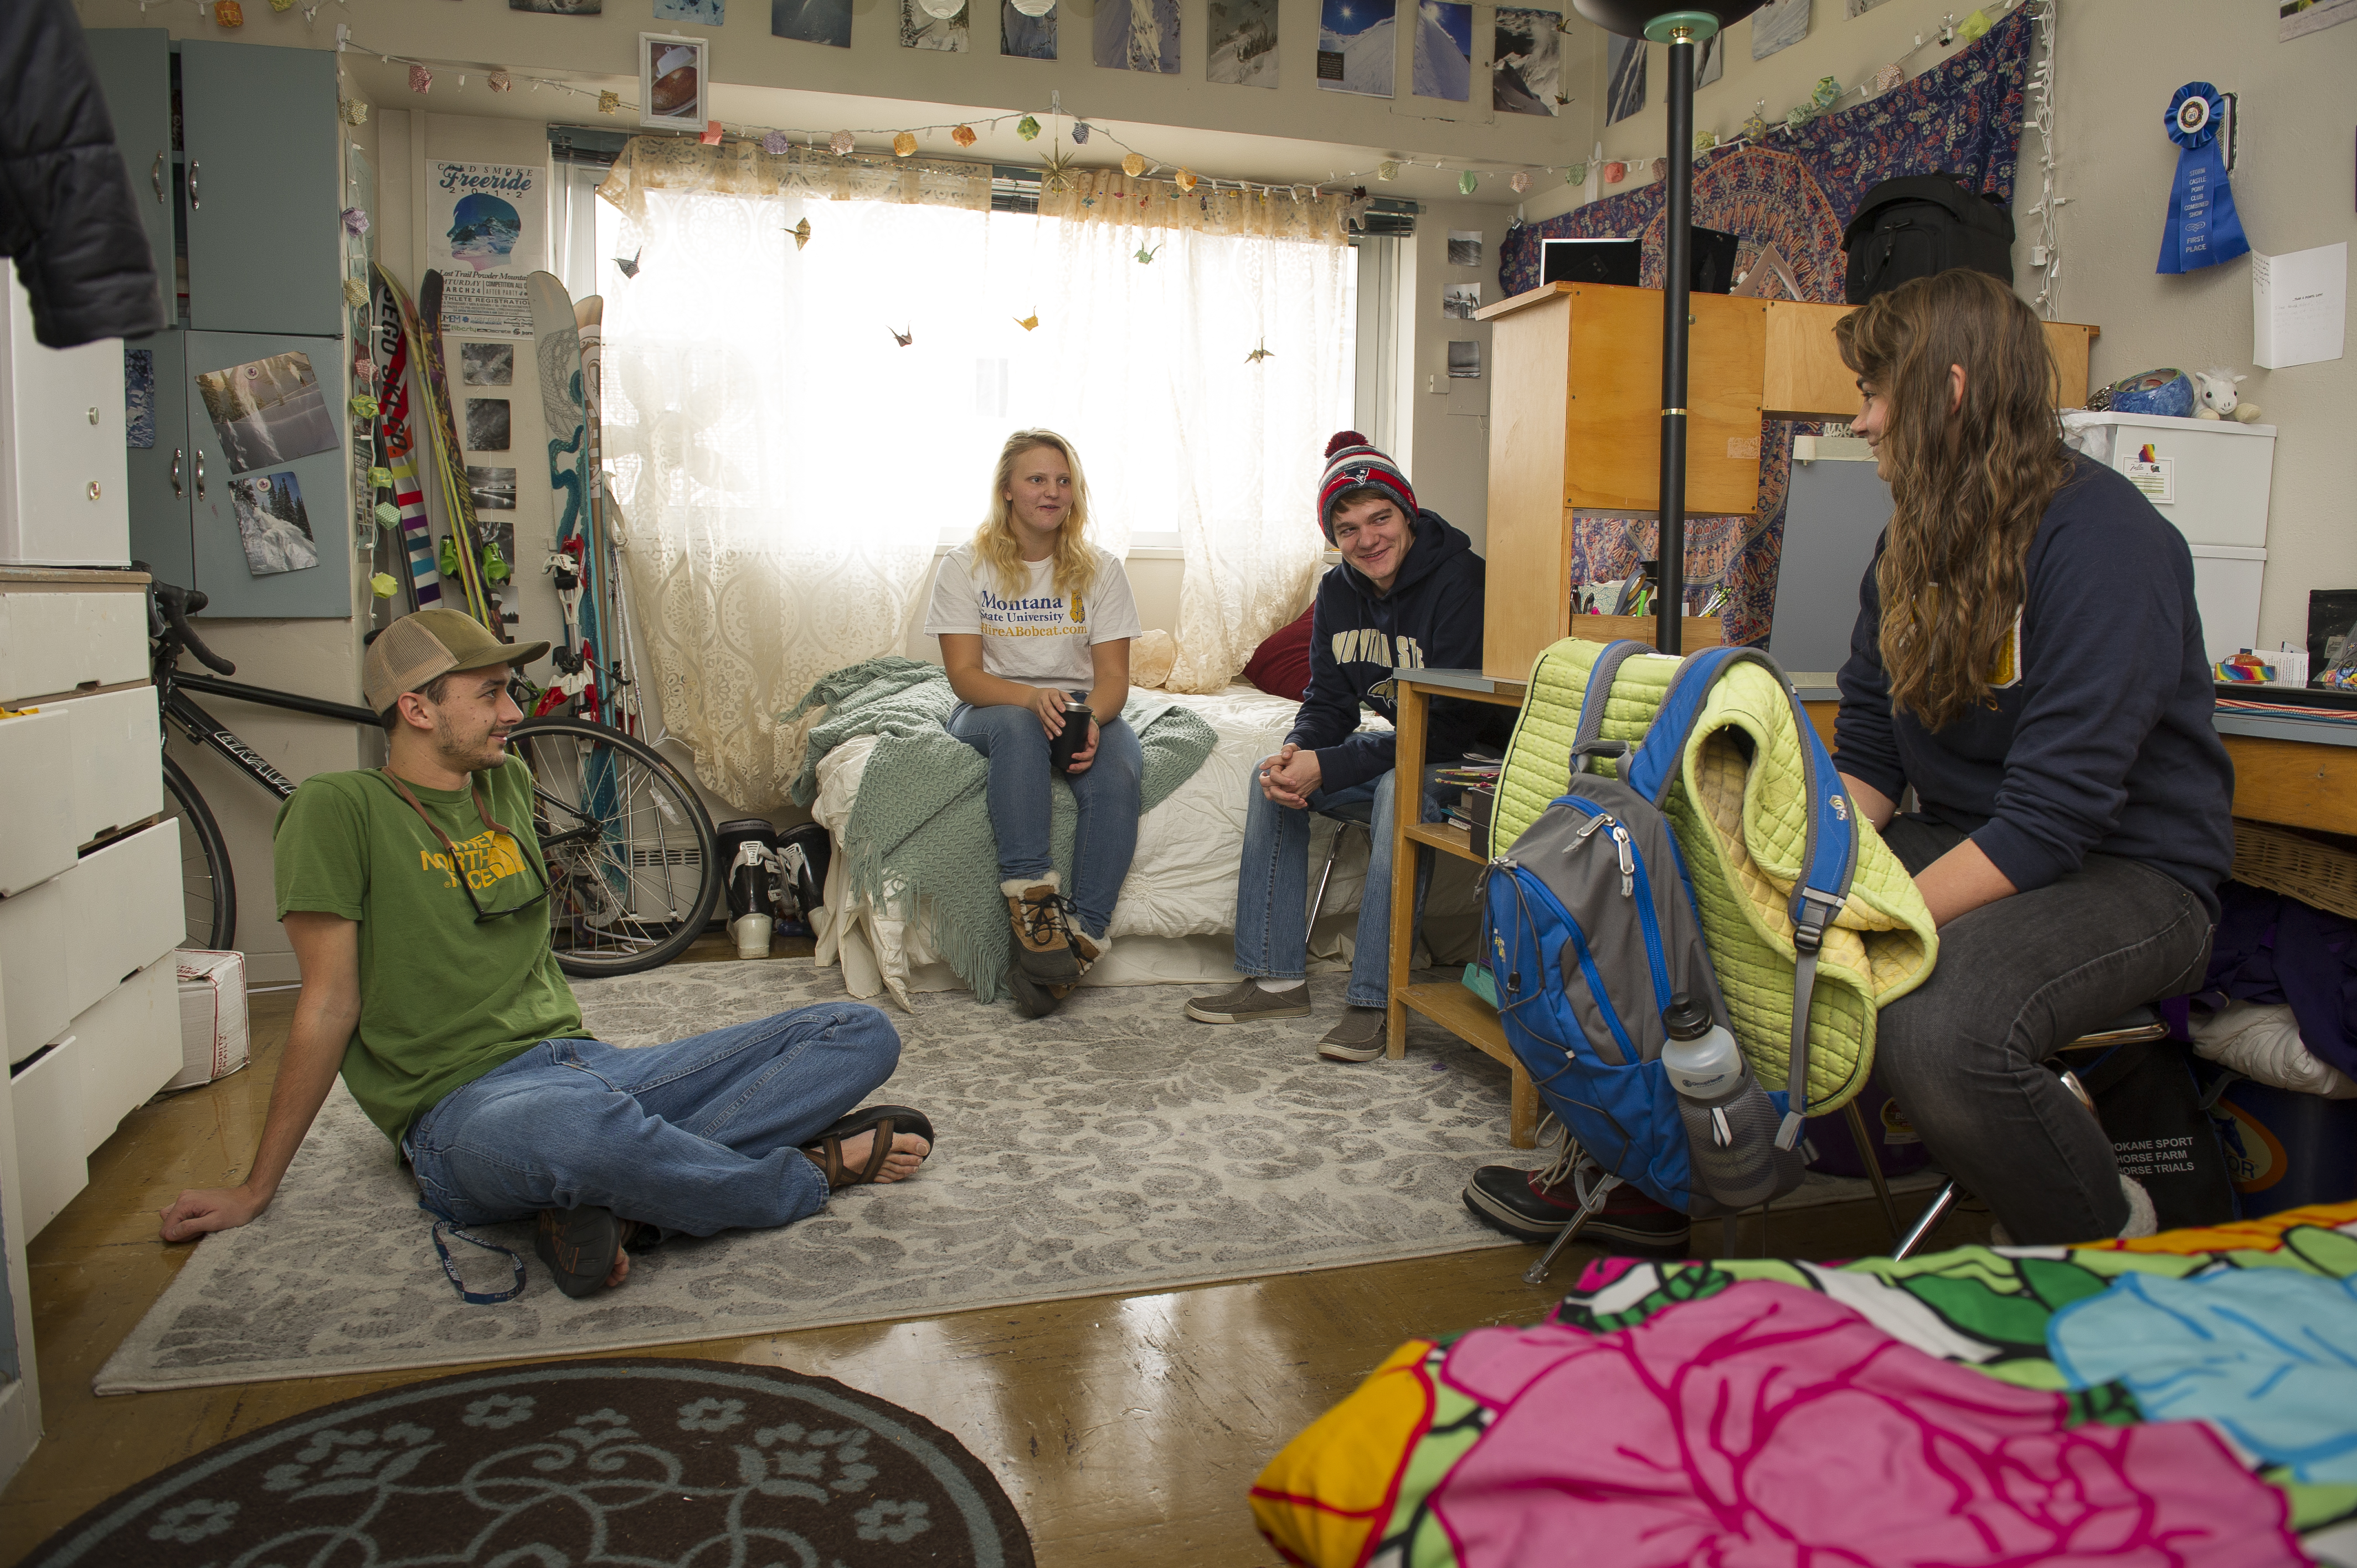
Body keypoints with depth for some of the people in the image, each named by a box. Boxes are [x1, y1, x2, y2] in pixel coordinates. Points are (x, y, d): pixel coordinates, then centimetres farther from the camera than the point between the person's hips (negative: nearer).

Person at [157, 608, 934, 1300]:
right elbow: (330, 1006, -2)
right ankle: (810, 1174, -16)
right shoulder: (340, 810, -4)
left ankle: (612, 1202, -24)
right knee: (575, 1124, -46)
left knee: (861, 1033, -7)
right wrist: (254, 1190, 0)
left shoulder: (507, 783, 16)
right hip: (463, 1104, -7)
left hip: (584, 1061, 7)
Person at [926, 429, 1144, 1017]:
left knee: (1117, 771, -31)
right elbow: (965, 675, -10)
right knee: (1018, 725, -38)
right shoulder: (966, 566, -1)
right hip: (991, 710, -1)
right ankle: (1032, 902, -41)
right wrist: (1032, 698, -30)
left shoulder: (1100, 569, 3)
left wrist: (1091, 718, -27)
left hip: (1081, 709, 2)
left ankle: (1082, 937, -34)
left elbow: (1113, 675, -3)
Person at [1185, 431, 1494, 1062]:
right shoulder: (1338, 592, 0)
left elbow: (1454, 726, -28)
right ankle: (1275, 978, -3)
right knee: (1274, 776, -5)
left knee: (1401, 787, -36)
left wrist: (1327, 768, -31)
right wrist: (1296, 750, -22)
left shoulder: (1459, 580, -23)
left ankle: (1374, 1000, -30)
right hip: (1400, 745, 8)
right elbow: (1329, 701, 4)